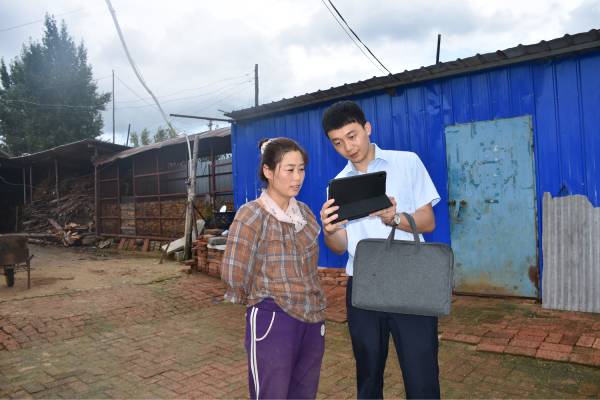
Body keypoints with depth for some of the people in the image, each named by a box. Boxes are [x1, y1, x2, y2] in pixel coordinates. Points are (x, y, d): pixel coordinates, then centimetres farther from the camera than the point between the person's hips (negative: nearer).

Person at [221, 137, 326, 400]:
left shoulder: (304, 212, 7)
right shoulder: (251, 215, -13)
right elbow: (233, 274, -14)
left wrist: (310, 299, 12)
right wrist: (263, 297, 0)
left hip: (312, 319, 6)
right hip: (273, 321, -6)